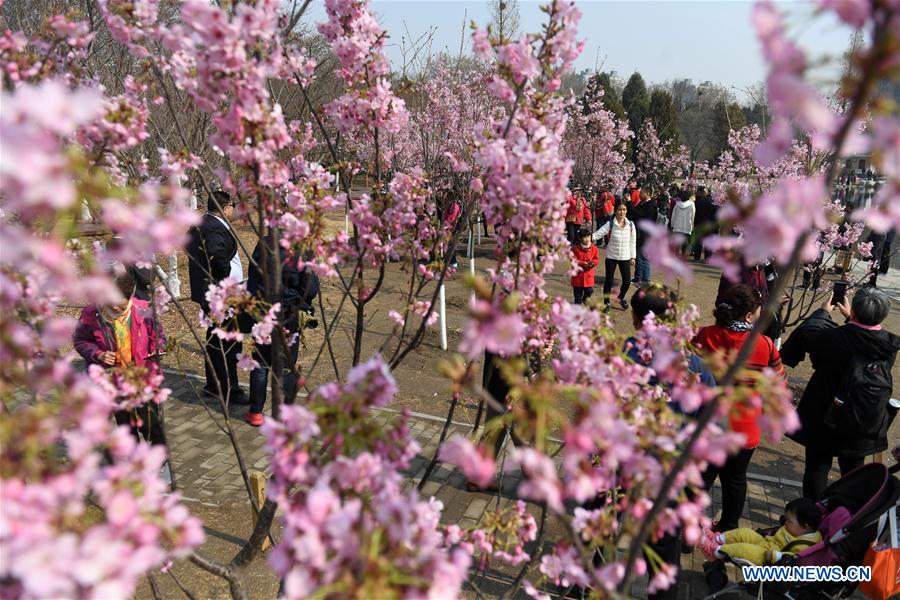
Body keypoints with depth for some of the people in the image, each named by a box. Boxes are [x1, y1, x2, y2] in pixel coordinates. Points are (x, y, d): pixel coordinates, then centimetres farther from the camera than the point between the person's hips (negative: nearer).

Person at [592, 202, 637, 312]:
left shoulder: (631, 225, -2)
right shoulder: (610, 224, -9)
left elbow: (633, 242, 5)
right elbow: (598, 234, -18)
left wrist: (633, 257, 6)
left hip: (625, 257, 2)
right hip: (611, 257, -2)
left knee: (627, 280, 4)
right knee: (609, 280, 5)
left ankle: (621, 298, 34)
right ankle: (606, 302, 22)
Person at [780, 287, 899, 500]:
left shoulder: (837, 338, -25)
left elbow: (806, 334, -7)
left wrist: (823, 312, 9)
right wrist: (851, 319, 18)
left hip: (826, 419, -4)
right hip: (864, 426, 5)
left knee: (817, 469, 11)